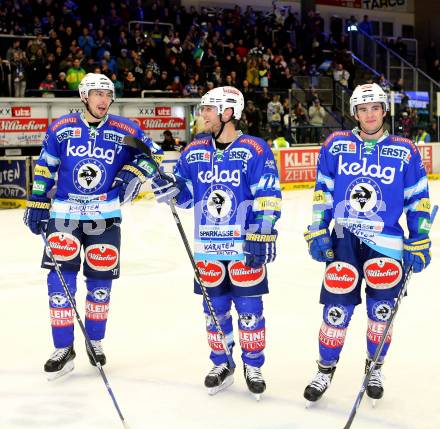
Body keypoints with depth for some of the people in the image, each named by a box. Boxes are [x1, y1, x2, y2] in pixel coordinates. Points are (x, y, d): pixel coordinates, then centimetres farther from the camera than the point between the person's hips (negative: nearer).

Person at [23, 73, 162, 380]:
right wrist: (37, 203, 5)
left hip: (105, 217, 1)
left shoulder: (125, 131, -2)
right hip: (64, 214, 0)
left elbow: (152, 153, 8)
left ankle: (95, 341, 28)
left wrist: (133, 173, -9)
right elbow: (45, 168, 7)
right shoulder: (61, 129, 1)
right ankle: (64, 349, 4)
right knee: (60, 280, -8)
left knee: (101, 281, 8)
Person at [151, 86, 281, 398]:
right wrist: (168, 187, -8)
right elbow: (185, 195, 13)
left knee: (249, 310, 3)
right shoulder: (195, 151, 7)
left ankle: (253, 367, 21)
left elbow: (268, 198, -10)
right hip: (208, 248, 4)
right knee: (215, 310, 13)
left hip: (246, 247, -4)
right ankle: (221, 365, 30)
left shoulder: (255, 150, -8)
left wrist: (262, 236, -15)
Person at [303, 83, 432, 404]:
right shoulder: (336, 145, 2)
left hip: (387, 243, 0)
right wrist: (317, 232, 1)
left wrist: (419, 243, 0)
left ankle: (375, 368, 30)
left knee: (381, 310, 7)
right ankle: (326, 369, 19)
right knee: (337, 309, -2)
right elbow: (323, 192, 6)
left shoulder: (405, 151, 0)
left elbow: (418, 200, 4)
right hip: (343, 239, 0)